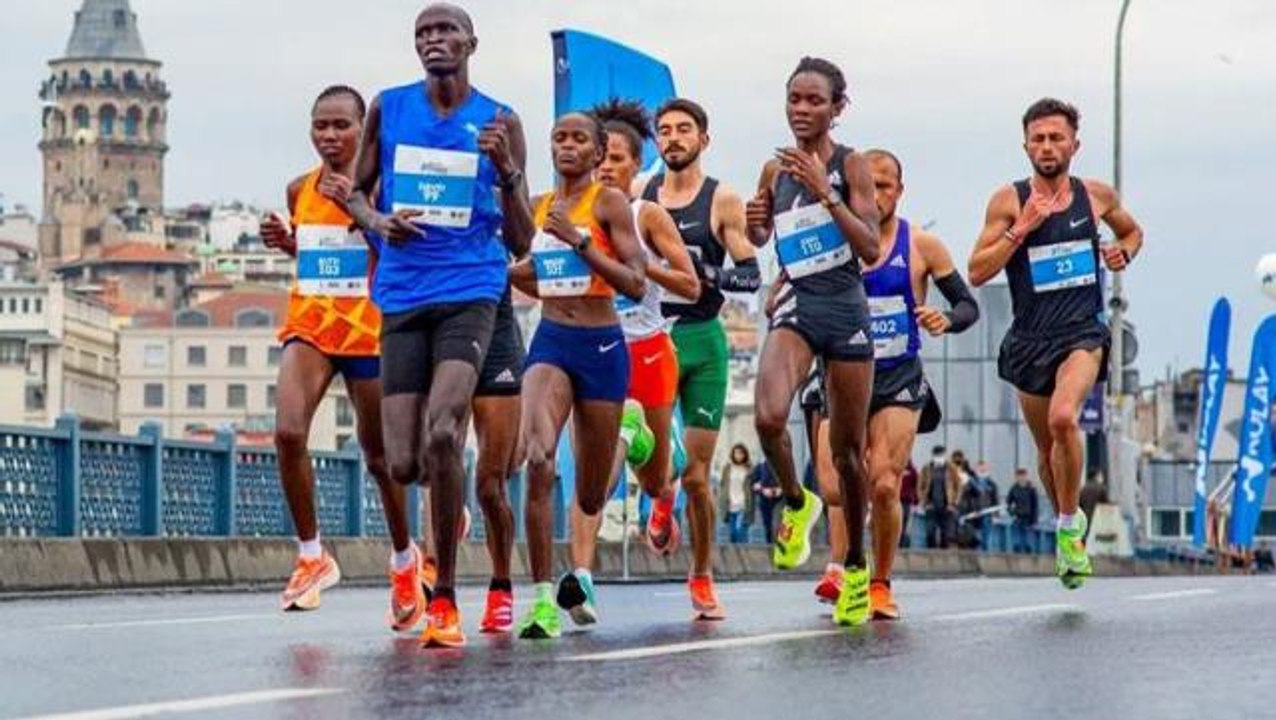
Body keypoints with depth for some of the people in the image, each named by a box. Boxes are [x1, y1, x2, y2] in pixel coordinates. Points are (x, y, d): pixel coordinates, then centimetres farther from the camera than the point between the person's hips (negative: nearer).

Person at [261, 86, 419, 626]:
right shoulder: (300, 190, 7)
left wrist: (359, 209, -27)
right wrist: (284, 241, 2)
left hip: (369, 331, -3)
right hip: (309, 324, 3)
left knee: (379, 458, 8)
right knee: (288, 431, -22)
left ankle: (404, 560, 33)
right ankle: (311, 556, -8)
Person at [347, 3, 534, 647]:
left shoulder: (499, 123, 3)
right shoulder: (388, 109, 7)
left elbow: (520, 243, 4)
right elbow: (358, 192, 18)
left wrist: (507, 172, -14)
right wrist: (379, 222, -5)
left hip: (470, 293, -3)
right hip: (402, 297, 3)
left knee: (442, 435, -25)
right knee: (404, 464, -3)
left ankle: (445, 600, -15)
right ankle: (448, 508, 38)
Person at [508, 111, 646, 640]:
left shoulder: (609, 202, -5)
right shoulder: (539, 206, 10)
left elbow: (636, 283, -13)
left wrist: (578, 241, -21)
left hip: (601, 346, -2)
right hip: (551, 341, 3)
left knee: (590, 498, 8)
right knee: (537, 458, -25)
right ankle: (543, 597, -22)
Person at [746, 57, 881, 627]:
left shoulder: (850, 165, -5)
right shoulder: (775, 168, 7)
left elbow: (871, 249, -14)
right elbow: (761, 238, 22)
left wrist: (825, 192, -23)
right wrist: (754, 224, -2)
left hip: (846, 310, -2)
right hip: (796, 306, 2)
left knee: (848, 449, 6)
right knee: (768, 415, -26)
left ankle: (855, 566, 25)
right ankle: (796, 503, 4)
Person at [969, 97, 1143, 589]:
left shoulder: (1097, 196, 4)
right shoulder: (1008, 202, -3)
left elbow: (1132, 231, 25)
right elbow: (977, 272, -6)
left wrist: (1123, 253, 2)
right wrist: (1021, 228, -15)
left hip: (1083, 332, -1)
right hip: (1030, 339, 1)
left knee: (1063, 418, -28)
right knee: (1046, 447, 13)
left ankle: (1070, 527, -13)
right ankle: (1068, 521, 40)